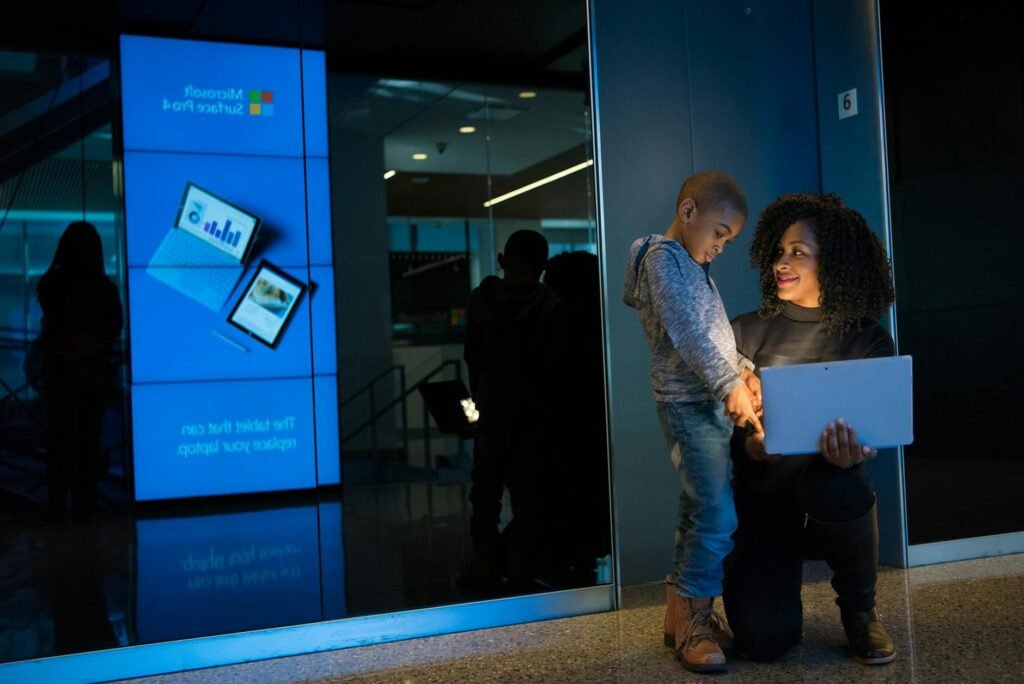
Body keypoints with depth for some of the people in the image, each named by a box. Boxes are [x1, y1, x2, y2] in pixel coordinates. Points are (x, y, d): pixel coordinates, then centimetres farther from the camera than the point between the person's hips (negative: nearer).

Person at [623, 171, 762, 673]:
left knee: (698, 514, 12)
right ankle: (693, 625, -2)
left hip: (710, 404, 10)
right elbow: (685, 334, -19)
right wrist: (729, 385, -22)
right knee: (717, 518, -12)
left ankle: (680, 614, 21)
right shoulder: (664, 257, -9)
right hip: (688, 405, -10)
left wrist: (743, 370, 5)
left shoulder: (694, 265, 21)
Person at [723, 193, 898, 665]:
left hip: (832, 509, 0)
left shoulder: (868, 340, -1)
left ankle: (860, 613, -8)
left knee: (834, 482, -38)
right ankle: (778, 577, 19)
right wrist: (749, 446, -27)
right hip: (761, 502, 0)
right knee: (764, 639, -21)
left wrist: (849, 455, -32)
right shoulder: (747, 332, 0)